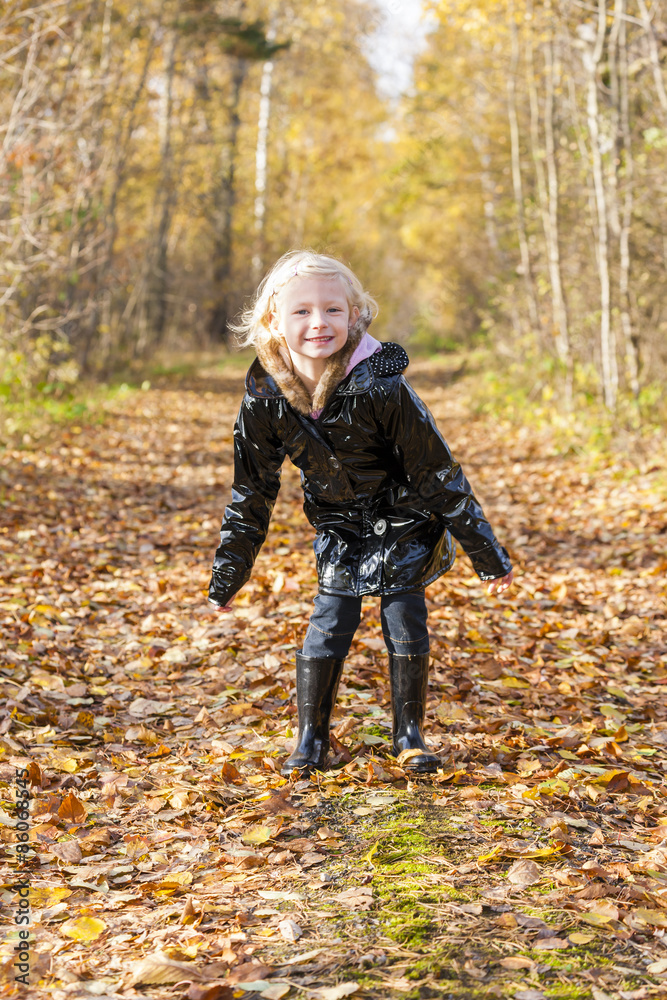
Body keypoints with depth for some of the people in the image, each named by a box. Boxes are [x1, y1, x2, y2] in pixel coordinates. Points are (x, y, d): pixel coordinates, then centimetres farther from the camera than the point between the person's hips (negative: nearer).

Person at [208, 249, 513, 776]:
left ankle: (410, 735, 17)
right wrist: (228, 575, 2)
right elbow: (251, 492, -3)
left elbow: (438, 471, -20)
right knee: (329, 624, -1)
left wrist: (486, 552, -15)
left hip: (404, 520, -2)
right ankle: (311, 739, 16)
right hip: (338, 526, 3)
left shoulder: (380, 386, -29)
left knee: (406, 620, -4)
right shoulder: (265, 397, -18)